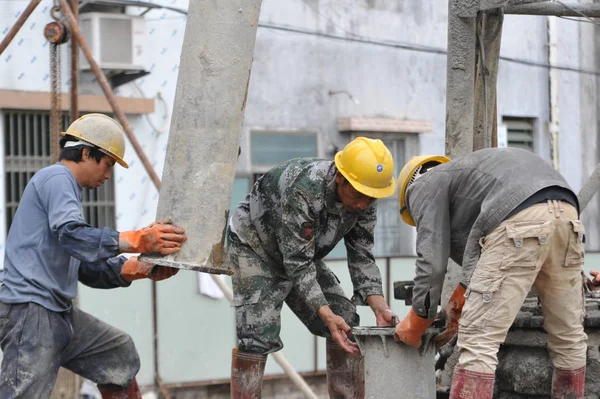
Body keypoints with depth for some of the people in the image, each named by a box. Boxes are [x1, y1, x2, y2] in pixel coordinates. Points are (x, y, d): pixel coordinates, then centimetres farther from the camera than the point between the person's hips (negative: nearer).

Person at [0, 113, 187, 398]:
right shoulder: (56, 178, -7)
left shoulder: (64, 186, 23)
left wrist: (144, 270, 10)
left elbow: (87, 268, 20)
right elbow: (71, 235, -25)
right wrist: (139, 240, -29)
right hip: (30, 311, -11)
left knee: (119, 354, 21)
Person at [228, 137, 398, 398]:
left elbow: (361, 255, -9)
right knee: (258, 335, -20)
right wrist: (325, 314, -41)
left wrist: (379, 306, -22)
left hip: (302, 253, 7)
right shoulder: (303, 189, -37)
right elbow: (298, 262, -35)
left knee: (346, 326, -1)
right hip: (255, 246, -7)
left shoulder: (364, 201, -15)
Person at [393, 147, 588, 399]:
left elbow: (432, 261, 8)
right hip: (566, 214, 8)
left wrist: (416, 324, 18)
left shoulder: (424, 186, 19)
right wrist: (460, 304, 36)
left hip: (521, 222, -8)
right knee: (568, 336, 18)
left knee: (478, 339, -5)